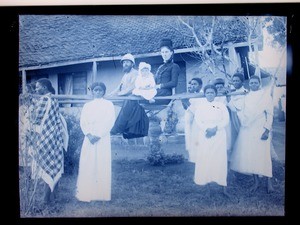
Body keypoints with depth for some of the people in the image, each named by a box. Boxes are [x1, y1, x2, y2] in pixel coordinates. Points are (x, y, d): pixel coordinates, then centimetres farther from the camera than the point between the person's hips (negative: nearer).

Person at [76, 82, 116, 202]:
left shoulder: (109, 104, 6)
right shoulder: (87, 105, 14)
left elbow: (109, 122, -4)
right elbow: (83, 122, 5)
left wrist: (98, 135, -13)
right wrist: (89, 135, -12)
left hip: (103, 139, -2)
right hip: (89, 138, 2)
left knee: (102, 166, -3)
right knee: (87, 166, 0)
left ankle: (102, 194, 2)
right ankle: (86, 193, 6)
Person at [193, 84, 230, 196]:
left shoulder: (221, 105, 10)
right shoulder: (200, 106, 10)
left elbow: (226, 120, 1)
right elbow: (198, 120, -1)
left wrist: (215, 128, -14)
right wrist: (206, 129, -17)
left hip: (219, 135, 0)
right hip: (205, 135, 0)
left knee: (220, 159, -2)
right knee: (204, 159, -5)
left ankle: (224, 187, 2)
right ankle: (203, 181, 6)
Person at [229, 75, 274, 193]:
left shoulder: (265, 95, 1)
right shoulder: (246, 96, 12)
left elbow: (270, 114, -4)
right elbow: (242, 112, 8)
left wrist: (267, 130, -13)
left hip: (260, 130, -3)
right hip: (247, 130, 4)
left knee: (263, 155, -6)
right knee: (250, 155, 3)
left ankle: (268, 181, 9)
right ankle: (256, 181, 14)